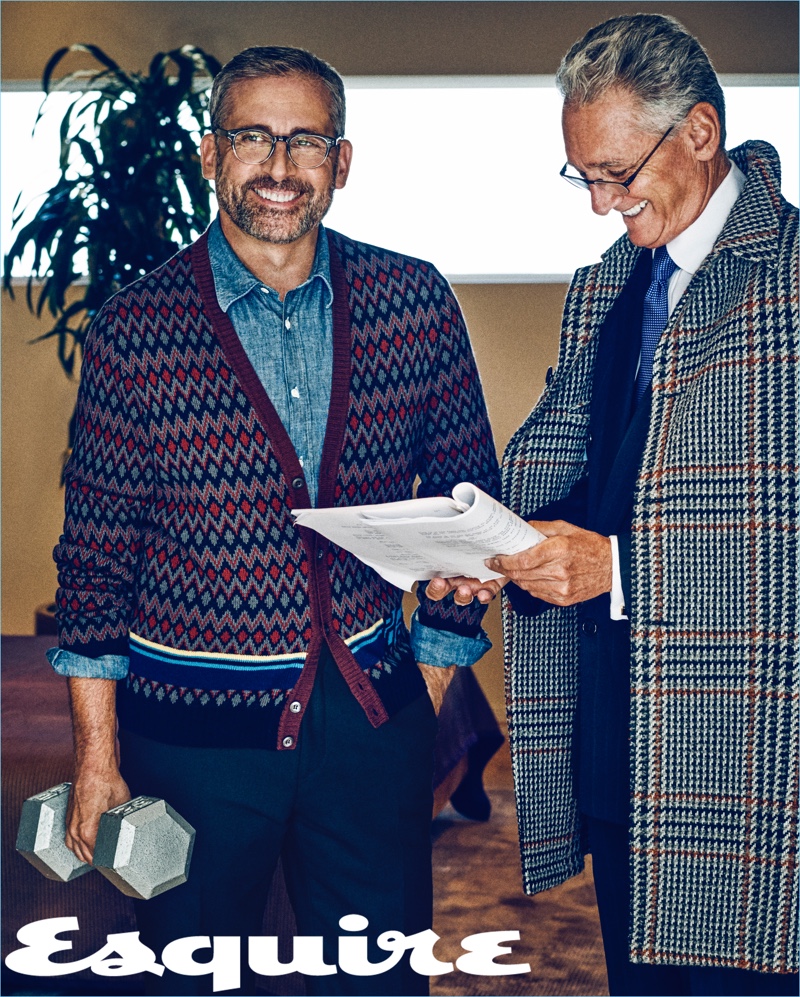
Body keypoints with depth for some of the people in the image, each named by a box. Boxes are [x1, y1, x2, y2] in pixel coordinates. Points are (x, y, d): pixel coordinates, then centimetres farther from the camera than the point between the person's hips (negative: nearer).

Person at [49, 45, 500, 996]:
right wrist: (96, 753, -2)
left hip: (371, 712, 2)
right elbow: (96, 548, -4)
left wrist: (435, 668, 6)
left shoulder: (414, 302, -2)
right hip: (191, 728, -1)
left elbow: (465, 488, 7)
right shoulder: (135, 329, -8)